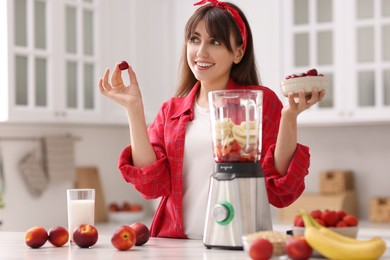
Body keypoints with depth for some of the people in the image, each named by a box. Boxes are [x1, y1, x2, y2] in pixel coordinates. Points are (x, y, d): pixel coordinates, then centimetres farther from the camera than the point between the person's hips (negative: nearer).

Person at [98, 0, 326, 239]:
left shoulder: (261, 102, 2)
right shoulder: (170, 111, 13)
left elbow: (281, 193, -3)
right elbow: (152, 185, 1)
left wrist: (289, 118, -13)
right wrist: (134, 109, -2)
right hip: (176, 246, 2)